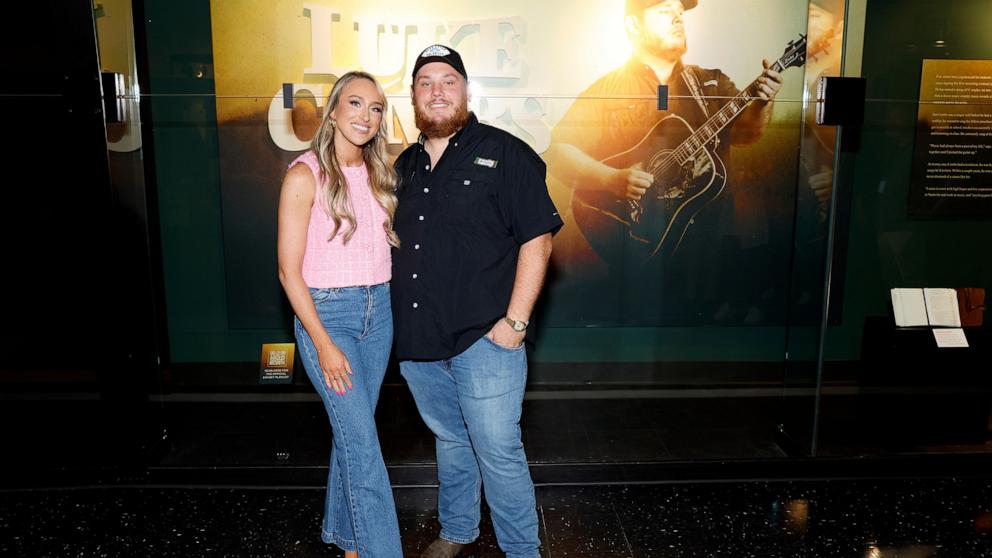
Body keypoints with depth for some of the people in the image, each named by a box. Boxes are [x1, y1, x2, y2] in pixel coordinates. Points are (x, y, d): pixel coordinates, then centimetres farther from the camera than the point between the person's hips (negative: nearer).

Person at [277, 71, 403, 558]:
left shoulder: (378, 174, 8)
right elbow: (289, 270, -11)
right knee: (363, 446, -6)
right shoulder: (306, 175, -10)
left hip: (378, 309, 6)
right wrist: (324, 344, -14)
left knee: (352, 431, 16)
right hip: (326, 312, -5)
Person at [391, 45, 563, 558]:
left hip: (484, 338, -6)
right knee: (449, 442, 20)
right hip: (416, 340, 6)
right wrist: (397, 317, 12)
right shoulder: (406, 165, 13)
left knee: (498, 453, 1)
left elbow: (537, 239, -10)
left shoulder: (504, 154, -5)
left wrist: (515, 321, -16)